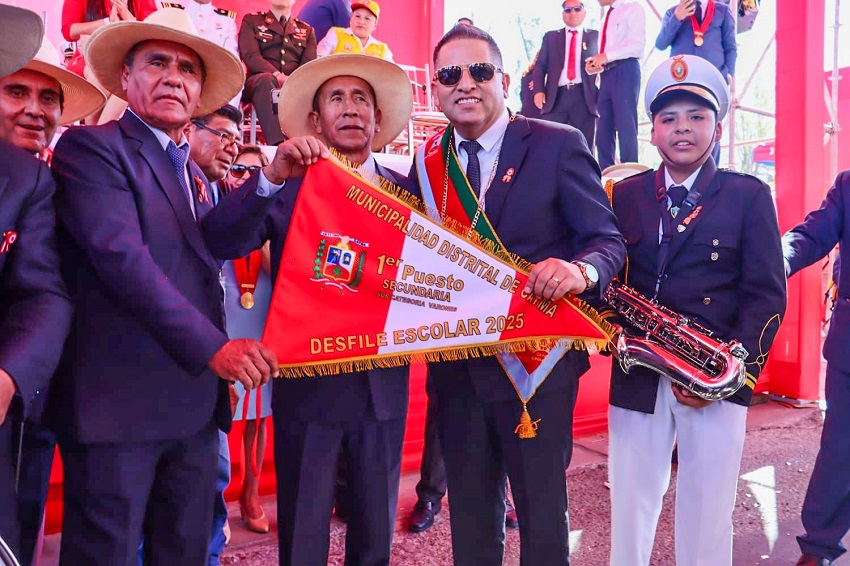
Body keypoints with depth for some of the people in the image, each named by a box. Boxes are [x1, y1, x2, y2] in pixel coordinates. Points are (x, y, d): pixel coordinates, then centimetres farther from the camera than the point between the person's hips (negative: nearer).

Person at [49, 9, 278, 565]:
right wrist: (213, 346, -20)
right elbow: (121, 255, -17)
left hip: (196, 403, 7)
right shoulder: (91, 147, -4)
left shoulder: (197, 174, 19)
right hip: (119, 401, -7)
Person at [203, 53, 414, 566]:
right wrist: (272, 175, -27)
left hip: (383, 387, 2)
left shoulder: (406, 191, 6)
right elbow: (220, 243, -15)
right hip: (307, 386, -1)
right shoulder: (286, 188, 0)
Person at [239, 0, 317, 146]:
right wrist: (277, 75, -20)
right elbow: (250, 55, -1)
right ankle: (277, 144, -52)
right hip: (259, 83, -2)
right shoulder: (251, 21, 17)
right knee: (266, 79, -38)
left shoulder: (307, 30, 24)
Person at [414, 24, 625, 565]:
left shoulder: (558, 145, -6)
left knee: (542, 512, 11)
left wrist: (582, 270, -31)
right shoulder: (428, 160, 8)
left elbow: (608, 239, -9)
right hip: (457, 367, 4)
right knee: (470, 516, 19)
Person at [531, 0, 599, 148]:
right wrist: (539, 91, -4)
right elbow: (540, 65, 12)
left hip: (584, 97, 0)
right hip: (556, 96, 0)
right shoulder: (551, 36, 18)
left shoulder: (594, 36, 18)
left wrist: (601, 95, 0)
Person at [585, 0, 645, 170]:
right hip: (606, 75, 7)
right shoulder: (608, 17, 26)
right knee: (603, 131, 1)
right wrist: (594, 63, 0)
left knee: (625, 127, -11)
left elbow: (638, 44, -11)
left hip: (625, 71, -7)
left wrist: (606, 56, -14)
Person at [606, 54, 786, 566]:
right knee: (629, 513, 9)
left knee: (707, 521, 7)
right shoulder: (626, 195, 9)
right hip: (637, 378, 2)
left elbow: (767, 293, -2)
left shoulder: (749, 196, 3)